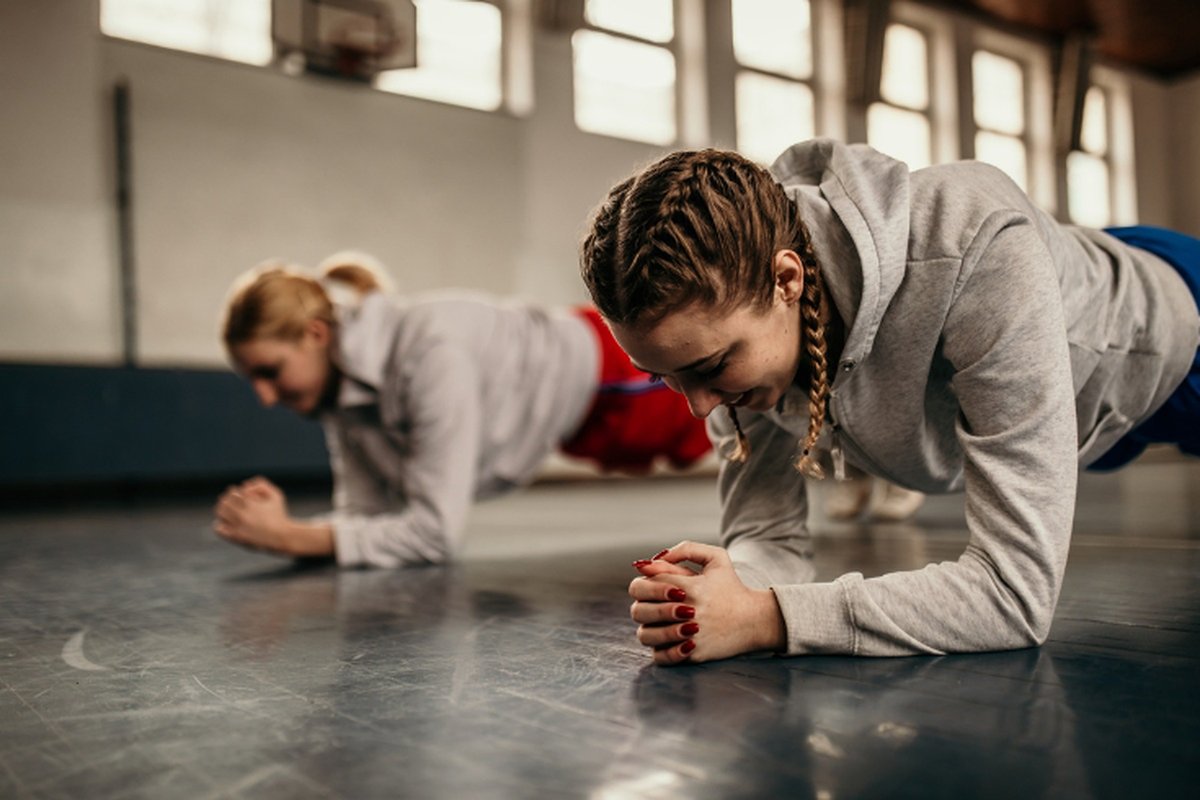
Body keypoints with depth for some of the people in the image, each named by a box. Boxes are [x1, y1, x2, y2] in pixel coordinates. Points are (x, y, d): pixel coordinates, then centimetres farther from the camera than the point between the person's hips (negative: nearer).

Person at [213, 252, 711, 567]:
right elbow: (368, 511, -16)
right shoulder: (337, 378, -20)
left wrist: (293, 539, -45)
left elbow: (437, 531, -43)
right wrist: (285, 527, -34)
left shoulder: (430, 349, -44)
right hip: (572, 421, 6)